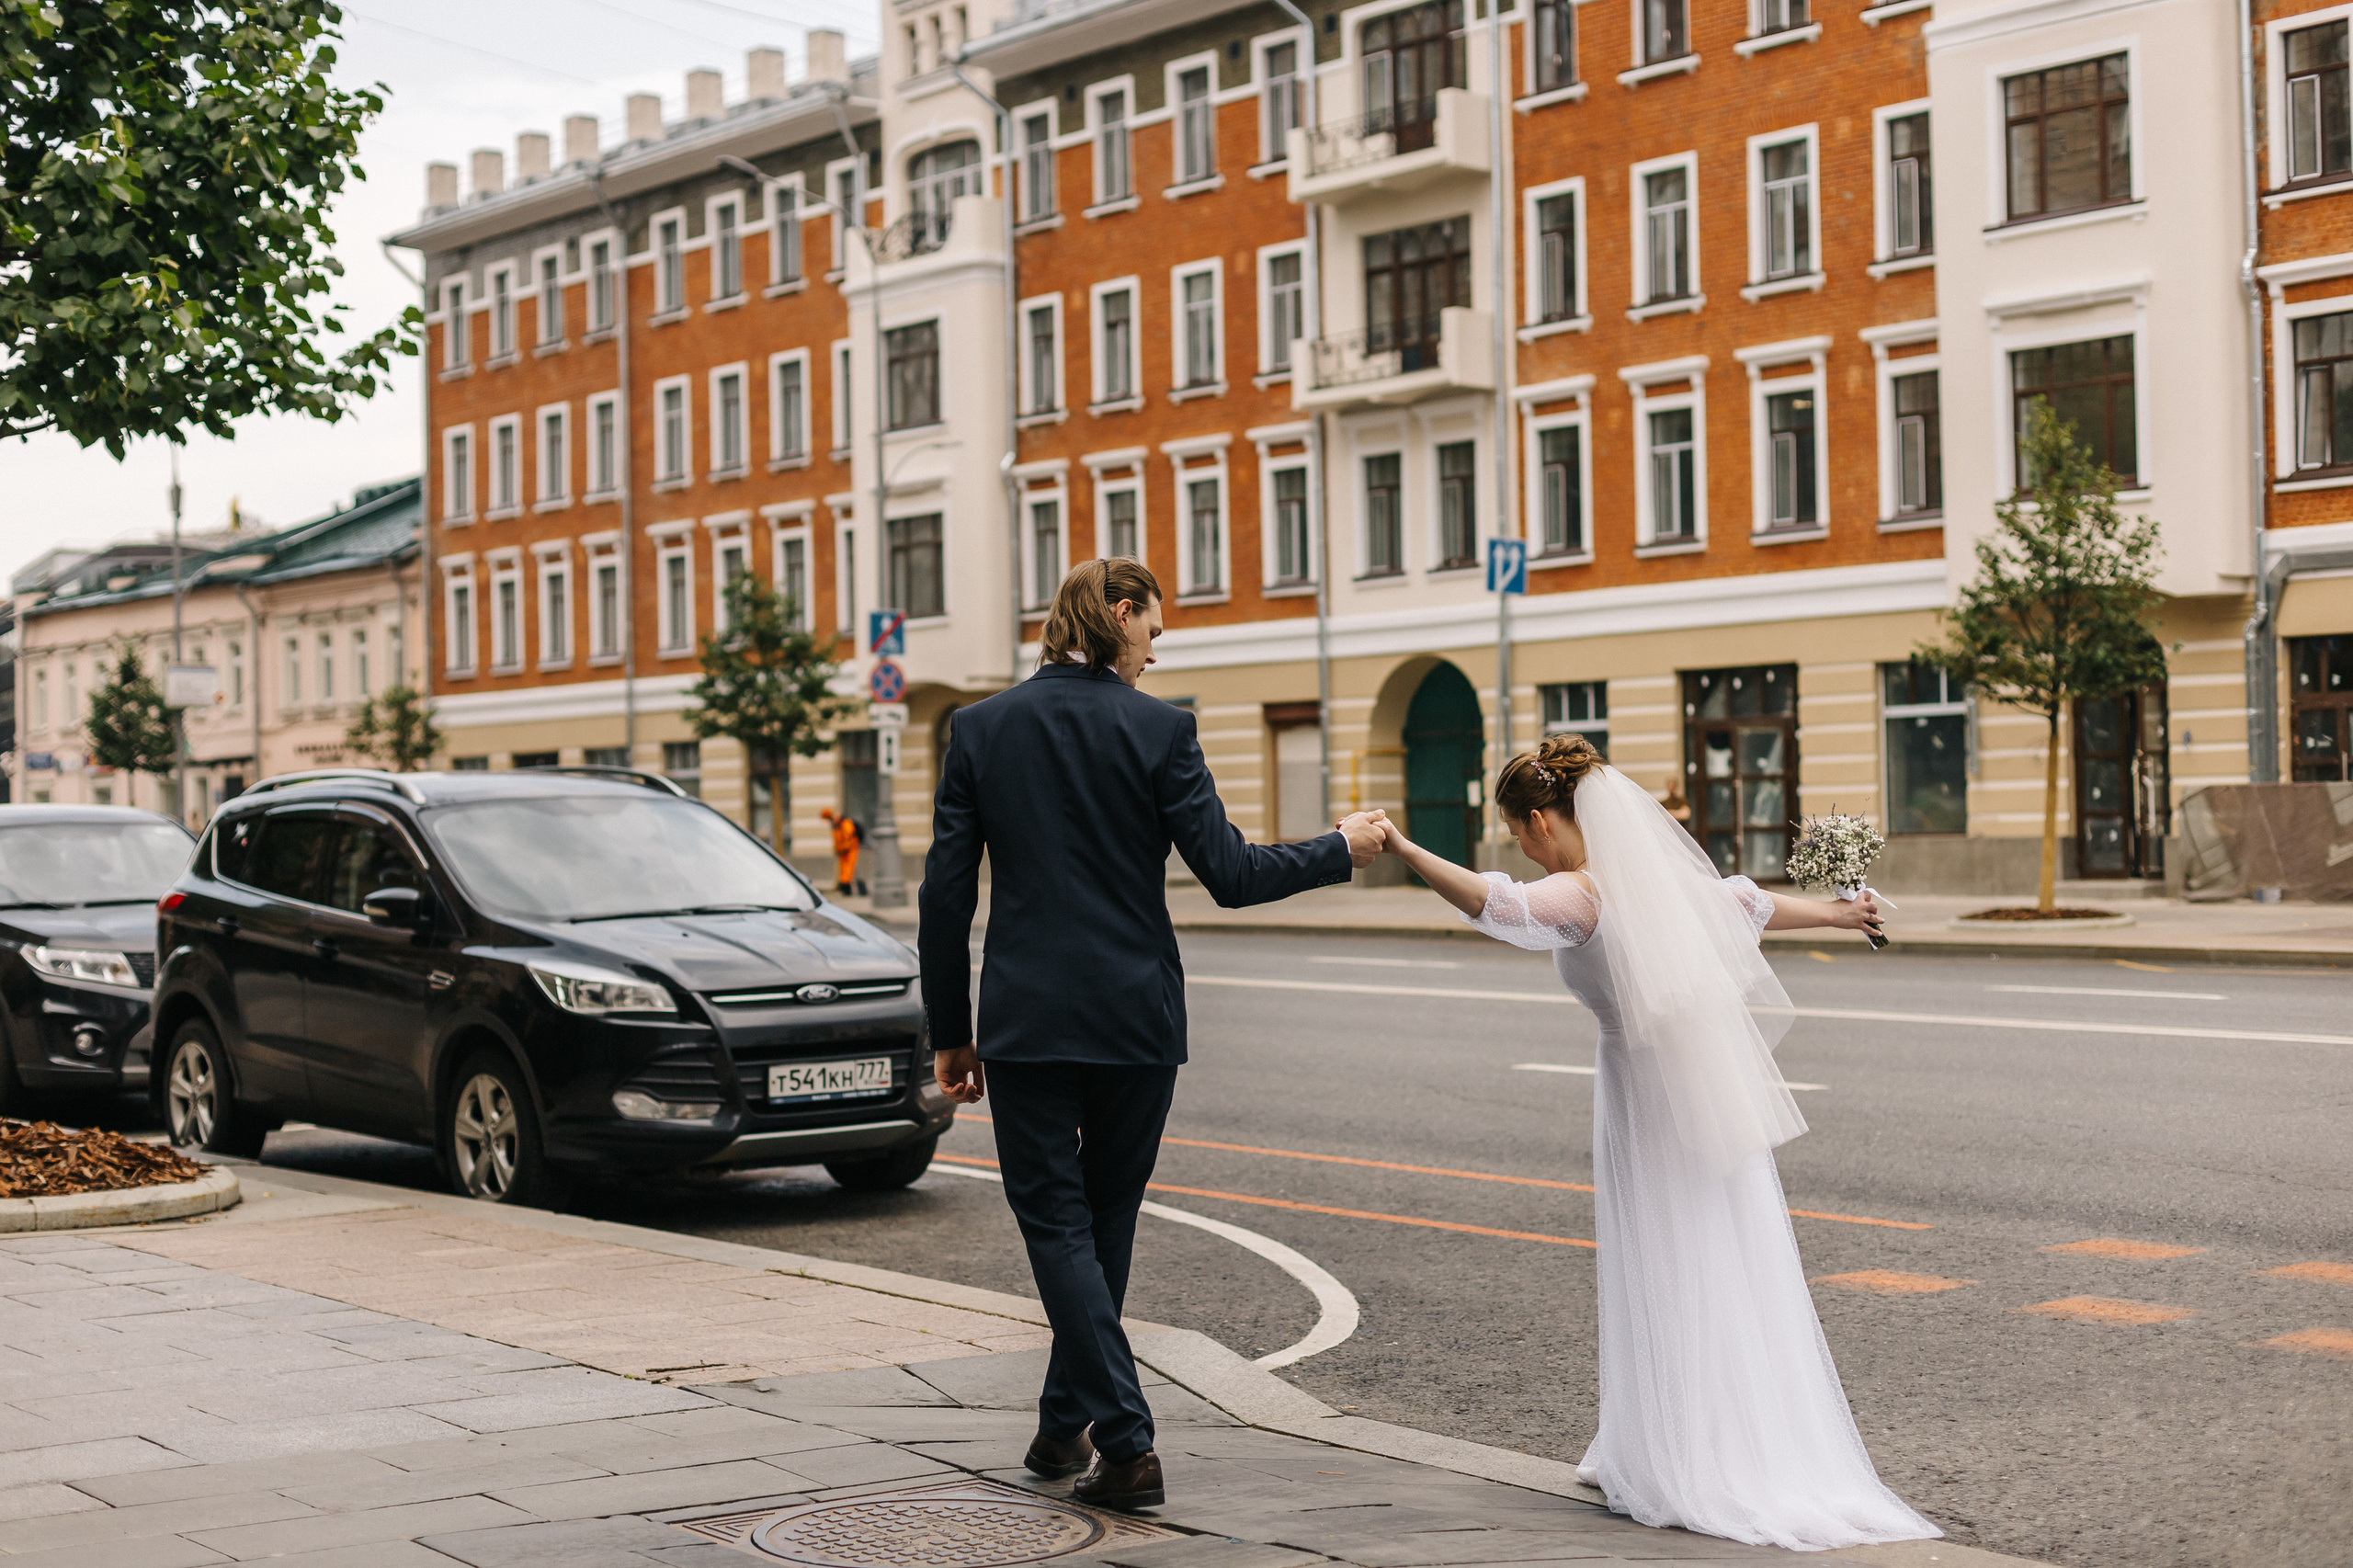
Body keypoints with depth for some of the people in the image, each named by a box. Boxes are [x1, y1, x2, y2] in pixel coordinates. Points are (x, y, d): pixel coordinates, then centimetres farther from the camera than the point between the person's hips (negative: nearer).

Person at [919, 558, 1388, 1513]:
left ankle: (1125, 1442, -8)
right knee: (1105, 1223, 16)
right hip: (1135, 1020, 0)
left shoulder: (981, 728, 1)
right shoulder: (1158, 730, -5)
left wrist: (950, 1032, 8)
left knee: (1057, 1224, 3)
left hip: (1026, 1020, 0)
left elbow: (945, 891, 0)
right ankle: (1065, 1425, 26)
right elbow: (1229, 874, -9)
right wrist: (1341, 850, 6)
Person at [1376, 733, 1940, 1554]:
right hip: (1716, 1080, 8)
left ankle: (1679, 1472, 7)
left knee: (1666, 1281, 1)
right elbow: (1745, 903, 22)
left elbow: (1498, 904, -35)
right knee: (1727, 1272, 11)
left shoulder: (1578, 893, -15)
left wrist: (1405, 851, -40)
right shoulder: (1652, 871, 9)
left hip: (1649, 1097, -8)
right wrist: (1837, 915, 37)